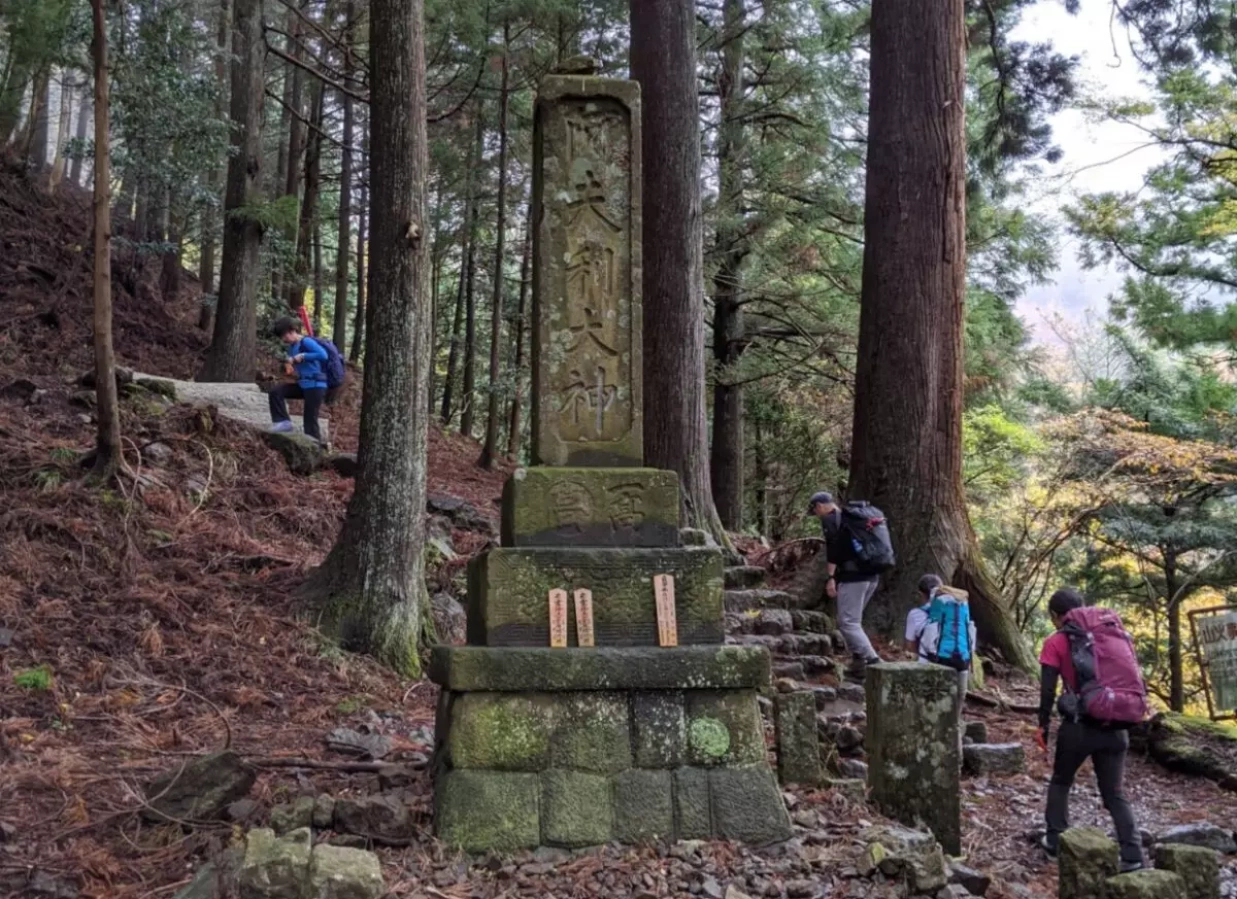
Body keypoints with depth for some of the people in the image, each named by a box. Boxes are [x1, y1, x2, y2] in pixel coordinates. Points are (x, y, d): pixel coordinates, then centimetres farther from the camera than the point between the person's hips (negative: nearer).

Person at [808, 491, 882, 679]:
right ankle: (858, 664, 14)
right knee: (853, 620, 17)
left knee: (848, 622, -8)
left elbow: (833, 549, -14)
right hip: (872, 575, 9)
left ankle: (873, 661, -18)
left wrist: (831, 577, -15)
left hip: (853, 577, -9)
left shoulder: (829, 520, -2)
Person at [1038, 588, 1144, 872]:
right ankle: (1133, 856, 0)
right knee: (1114, 794, 10)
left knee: (1061, 782, 20)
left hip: (1080, 726, -3)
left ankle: (1055, 841, 19)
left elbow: (1048, 690, -7)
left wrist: (1043, 725, 3)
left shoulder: (1055, 643, -3)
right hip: (1114, 726, 4)